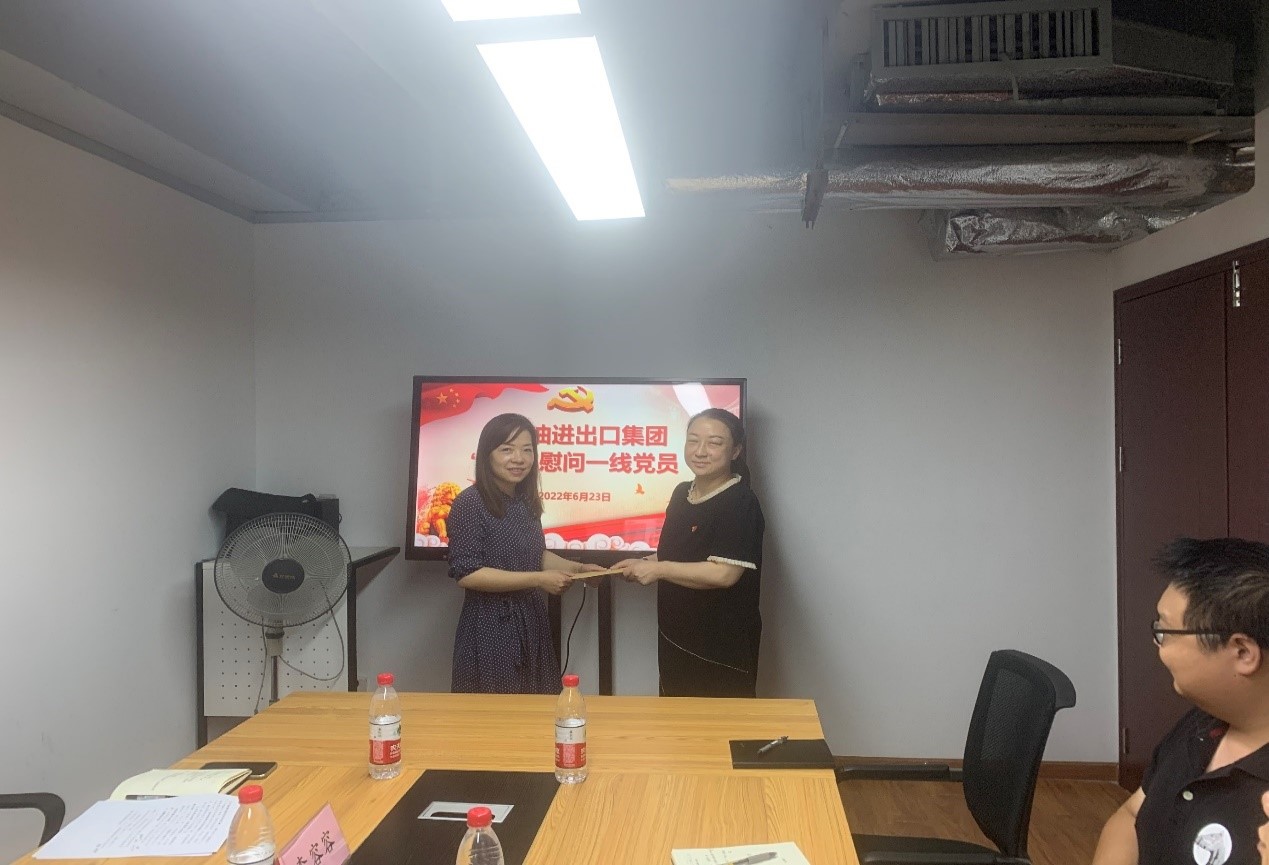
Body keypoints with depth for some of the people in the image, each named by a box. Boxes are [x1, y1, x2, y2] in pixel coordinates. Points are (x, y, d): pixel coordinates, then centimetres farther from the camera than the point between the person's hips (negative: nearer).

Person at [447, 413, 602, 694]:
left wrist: (577, 568, 3)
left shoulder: (527, 502, 7)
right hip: (491, 629, -7)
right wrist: (537, 580, -20)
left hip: (533, 624, 7)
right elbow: (466, 573, -20)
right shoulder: (470, 503, -16)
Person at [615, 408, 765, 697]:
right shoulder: (682, 492, 8)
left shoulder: (740, 503, -18)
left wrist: (657, 569, -18)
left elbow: (724, 573, -27)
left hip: (721, 651, -8)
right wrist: (643, 564, 4)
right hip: (675, 639, 8)